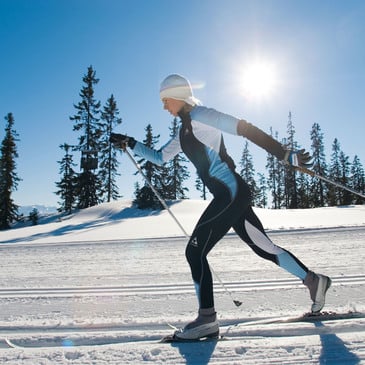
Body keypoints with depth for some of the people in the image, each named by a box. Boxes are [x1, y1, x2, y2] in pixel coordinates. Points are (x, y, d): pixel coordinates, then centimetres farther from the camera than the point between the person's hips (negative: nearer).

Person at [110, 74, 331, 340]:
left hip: (231, 191, -10)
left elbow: (244, 128, -15)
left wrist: (285, 155, -19)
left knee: (195, 251, -8)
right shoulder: (185, 130, 21)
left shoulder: (198, 116, -8)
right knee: (262, 246, 16)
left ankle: (207, 320, 1)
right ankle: (314, 280, 29)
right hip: (231, 195, 10)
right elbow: (160, 158, 29)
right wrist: (131, 144, 21)